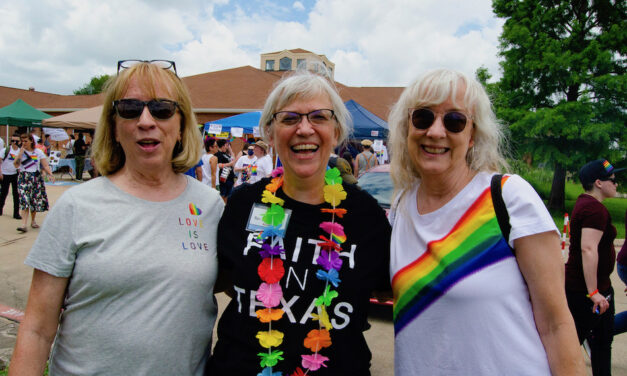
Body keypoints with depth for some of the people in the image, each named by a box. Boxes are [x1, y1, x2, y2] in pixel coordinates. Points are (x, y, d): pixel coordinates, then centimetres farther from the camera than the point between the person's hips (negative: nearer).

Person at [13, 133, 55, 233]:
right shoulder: (20, 152, 4)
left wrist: (50, 174, -17)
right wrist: (20, 153, -12)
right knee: (25, 201, -12)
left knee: (35, 200, 6)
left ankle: (33, 220, 27)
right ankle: (24, 225, -18)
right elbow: (16, 165, -7)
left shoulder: (38, 152, 4)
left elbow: (45, 166, 0)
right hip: (23, 178, -1)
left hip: (36, 178, 1)